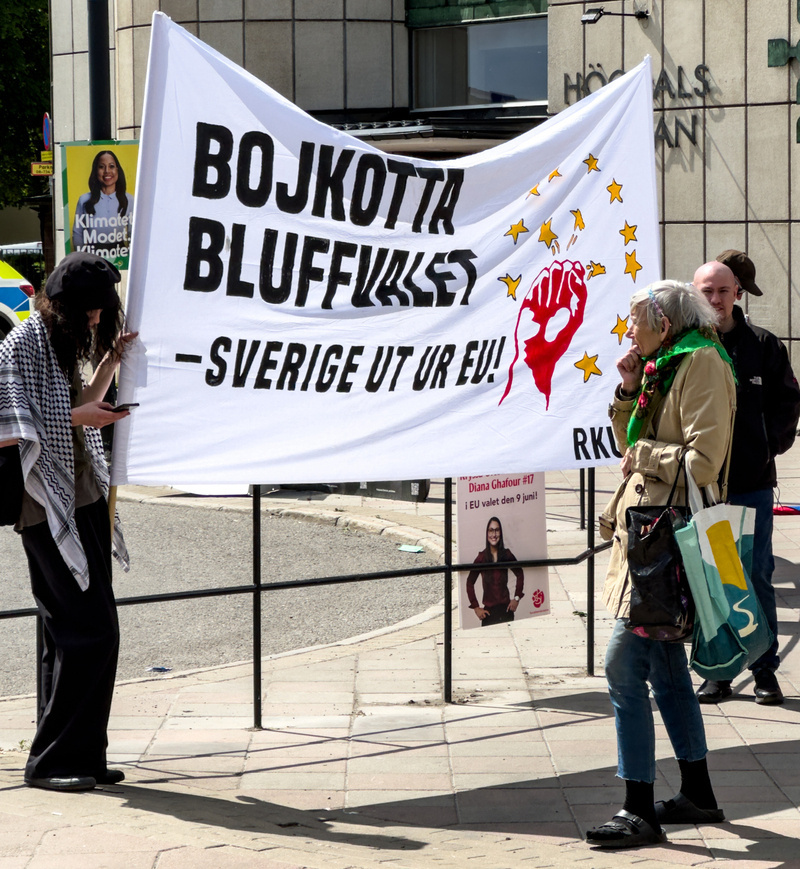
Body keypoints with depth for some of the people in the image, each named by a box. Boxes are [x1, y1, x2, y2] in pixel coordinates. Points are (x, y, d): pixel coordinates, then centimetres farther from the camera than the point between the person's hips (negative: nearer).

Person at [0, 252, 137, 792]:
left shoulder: (66, 343, 16)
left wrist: (112, 358, 14)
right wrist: (77, 418, -19)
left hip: (84, 503, 9)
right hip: (49, 509, -9)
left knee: (86, 632, 9)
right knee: (88, 630, -11)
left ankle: (84, 757, 15)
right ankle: (50, 761, -3)